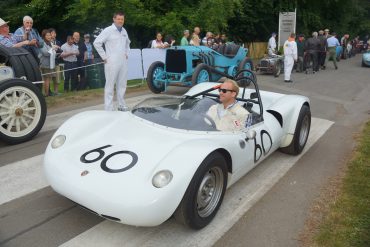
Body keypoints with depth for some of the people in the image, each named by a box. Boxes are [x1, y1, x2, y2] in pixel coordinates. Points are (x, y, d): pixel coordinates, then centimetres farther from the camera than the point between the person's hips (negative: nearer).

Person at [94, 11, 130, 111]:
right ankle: (109, 109, 2)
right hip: (112, 62, -6)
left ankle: (122, 106, 22)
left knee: (122, 85, 11)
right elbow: (96, 43, -9)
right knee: (110, 86, -3)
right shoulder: (108, 30, -7)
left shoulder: (124, 31, 12)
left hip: (123, 62, 6)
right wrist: (104, 57, -9)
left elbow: (127, 42, 31)